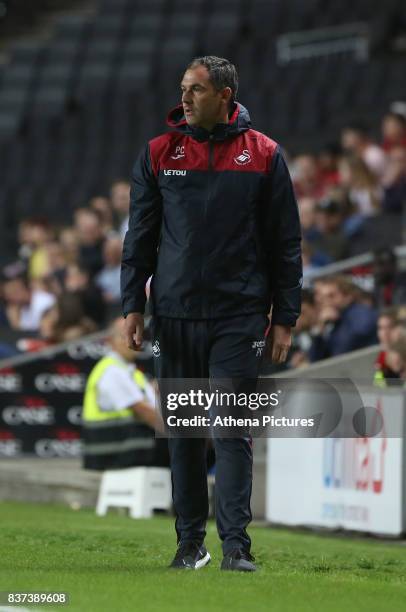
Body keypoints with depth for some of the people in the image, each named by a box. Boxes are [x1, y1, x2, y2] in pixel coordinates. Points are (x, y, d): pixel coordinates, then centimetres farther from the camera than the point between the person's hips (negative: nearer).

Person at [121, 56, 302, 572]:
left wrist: (284, 318, 1)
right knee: (183, 432, 7)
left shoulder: (263, 156, 2)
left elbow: (285, 243, 4)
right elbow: (140, 236, 10)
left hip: (238, 317, -2)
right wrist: (133, 306, 3)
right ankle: (190, 540, 15)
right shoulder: (157, 154, 6)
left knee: (232, 429, -6)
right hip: (174, 316, 2)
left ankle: (235, 544, -6)